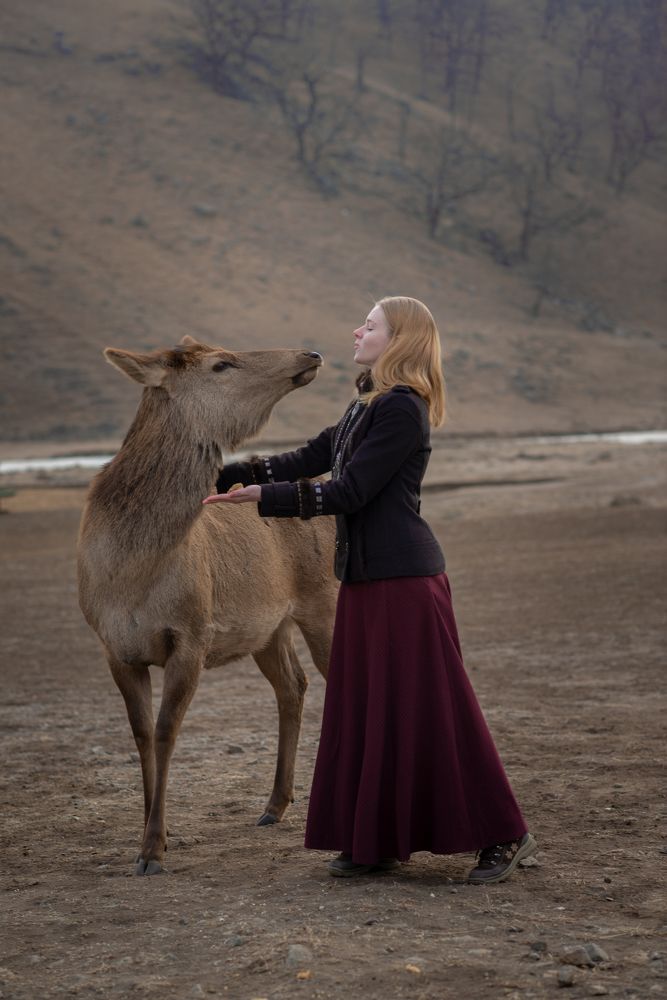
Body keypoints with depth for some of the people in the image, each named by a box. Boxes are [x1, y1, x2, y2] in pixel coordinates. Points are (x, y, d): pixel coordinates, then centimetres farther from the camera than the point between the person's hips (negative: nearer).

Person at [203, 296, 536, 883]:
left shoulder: (403, 410, -14)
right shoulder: (368, 405, 16)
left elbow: (350, 492, -18)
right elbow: (308, 460, 19)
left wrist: (263, 496, -16)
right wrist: (225, 476, 15)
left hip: (405, 580, -10)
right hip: (367, 578, 10)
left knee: (426, 709, -5)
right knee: (365, 710, 10)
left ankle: (503, 835, 4)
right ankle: (381, 840, 19)